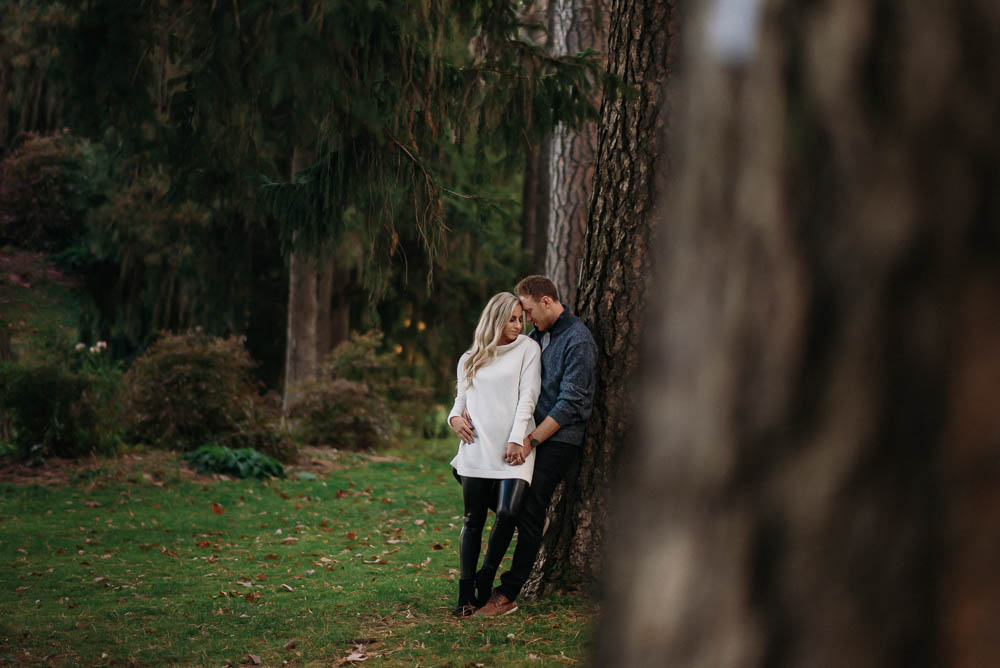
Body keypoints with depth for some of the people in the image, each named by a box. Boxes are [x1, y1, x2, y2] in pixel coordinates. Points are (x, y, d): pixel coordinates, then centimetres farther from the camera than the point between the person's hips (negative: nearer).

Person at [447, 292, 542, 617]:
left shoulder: (527, 349, 7)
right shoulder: (470, 359, 16)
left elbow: (528, 397, 0)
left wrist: (517, 440, -9)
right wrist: (455, 417, -3)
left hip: (513, 446, -2)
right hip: (477, 445, 2)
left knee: (507, 512, -17)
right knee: (473, 519, 1)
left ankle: (486, 577, 5)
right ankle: (466, 593, 4)